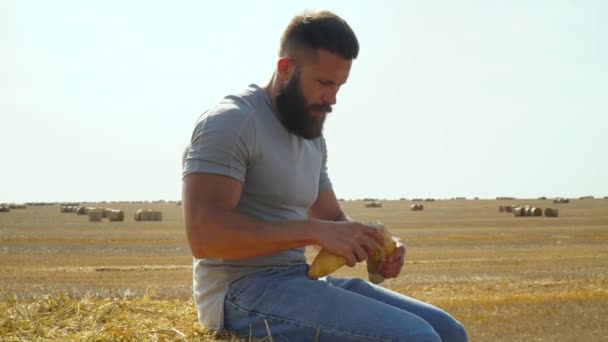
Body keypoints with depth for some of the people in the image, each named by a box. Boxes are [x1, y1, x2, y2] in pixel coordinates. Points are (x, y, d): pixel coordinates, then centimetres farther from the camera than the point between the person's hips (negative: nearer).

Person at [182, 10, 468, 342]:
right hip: (243, 292, -9)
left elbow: (332, 219, 23)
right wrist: (316, 232, -25)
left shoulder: (313, 139, 17)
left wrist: (374, 245, -1)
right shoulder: (230, 122, -11)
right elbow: (204, 234, -22)